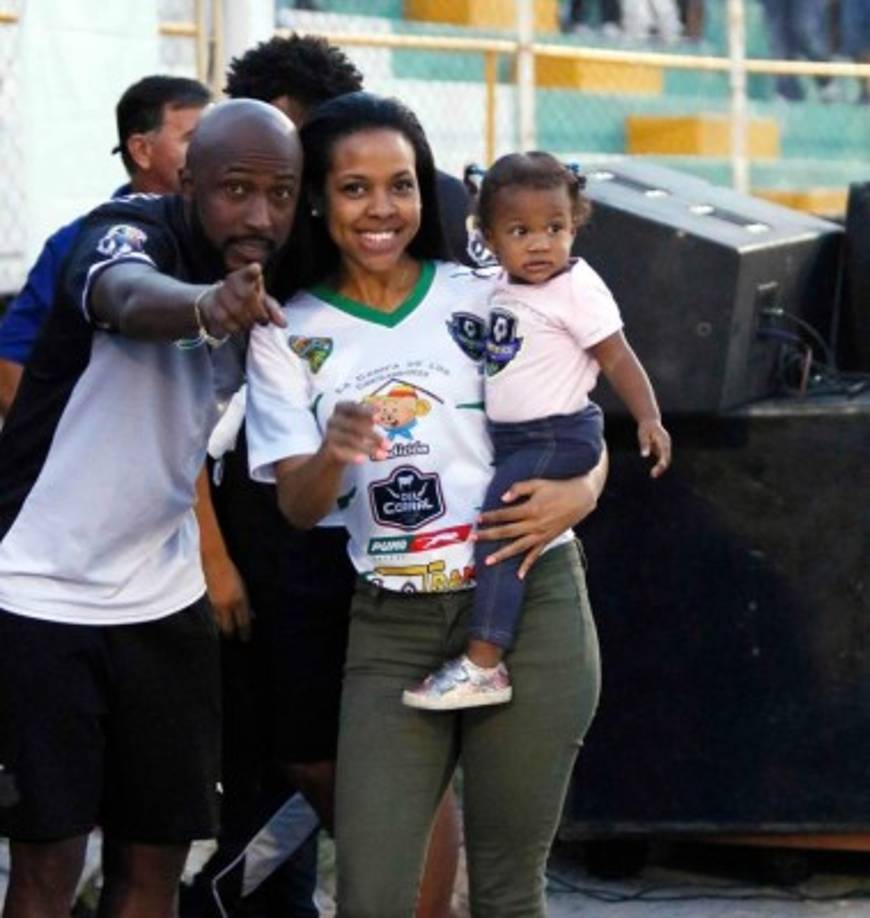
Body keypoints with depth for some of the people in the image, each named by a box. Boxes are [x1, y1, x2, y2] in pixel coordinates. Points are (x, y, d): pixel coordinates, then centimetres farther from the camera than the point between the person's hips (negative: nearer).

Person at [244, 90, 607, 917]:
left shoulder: (489, 299, 3)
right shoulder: (288, 338, 3)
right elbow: (299, 507, -3)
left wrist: (580, 494, -12)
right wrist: (333, 454, -26)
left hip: (530, 608, 0)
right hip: (391, 630, 1)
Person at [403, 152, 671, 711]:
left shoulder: (576, 289, -12)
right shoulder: (501, 289, 9)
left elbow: (616, 358, -13)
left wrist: (649, 419, -20)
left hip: (558, 436, -9)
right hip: (509, 436, 9)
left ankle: (484, 665, -24)